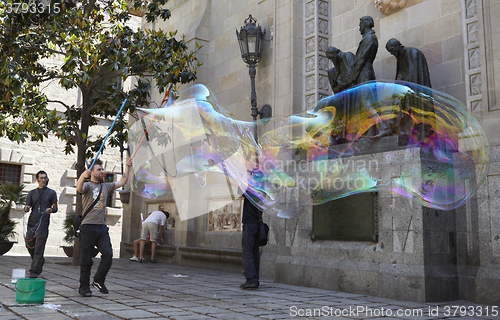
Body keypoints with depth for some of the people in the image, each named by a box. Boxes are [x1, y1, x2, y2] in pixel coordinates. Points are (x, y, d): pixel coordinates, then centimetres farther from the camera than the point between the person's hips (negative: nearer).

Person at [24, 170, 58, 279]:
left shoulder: (51, 193, 8)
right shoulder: (32, 193, 16)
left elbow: (55, 208, 8)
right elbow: (27, 206, 10)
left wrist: (51, 210, -14)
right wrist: (26, 208, -14)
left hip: (43, 222, -4)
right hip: (32, 222, 4)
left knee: (39, 248, -8)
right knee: (29, 245, 9)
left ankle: (34, 272, -5)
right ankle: (40, 262, 35)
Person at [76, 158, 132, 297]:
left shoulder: (106, 186, 19)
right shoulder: (87, 185, -1)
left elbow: (122, 182, 25)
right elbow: (79, 188, -24)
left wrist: (127, 167, 18)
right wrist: (83, 175, -44)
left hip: (102, 227, 5)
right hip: (88, 227, -5)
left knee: (108, 254, -6)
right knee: (86, 258, 1)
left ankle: (98, 281, 10)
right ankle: (84, 287, 12)